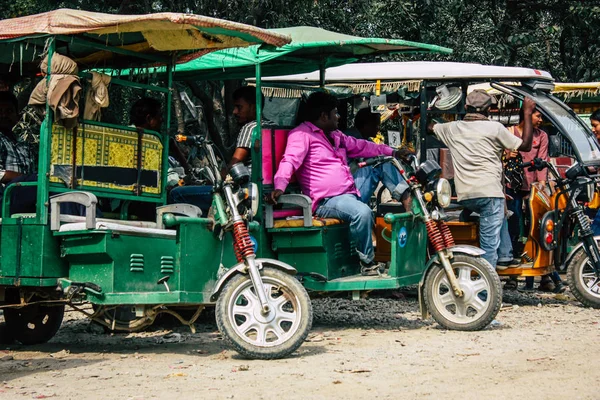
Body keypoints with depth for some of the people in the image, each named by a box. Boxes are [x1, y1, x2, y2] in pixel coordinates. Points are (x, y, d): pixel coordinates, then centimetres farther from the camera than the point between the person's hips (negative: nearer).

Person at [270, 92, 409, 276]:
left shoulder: (335, 136, 25)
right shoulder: (302, 134, -4)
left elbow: (361, 147, 39)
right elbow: (290, 160, -20)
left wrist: (392, 152, 39)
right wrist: (279, 186, -38)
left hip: (351, 194, 9)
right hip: (326, 200, -9)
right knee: (362, 212, -35)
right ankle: (368, 264, -22)